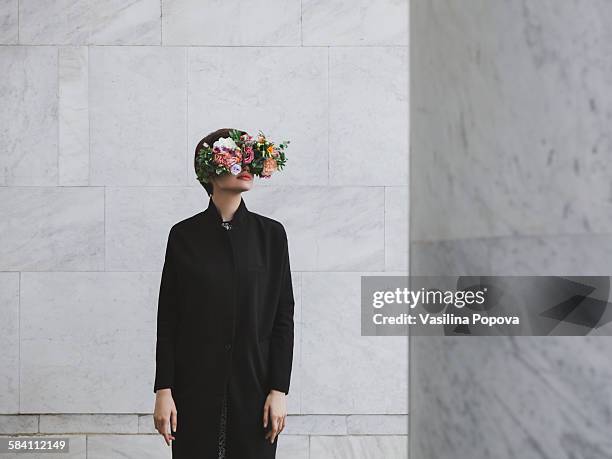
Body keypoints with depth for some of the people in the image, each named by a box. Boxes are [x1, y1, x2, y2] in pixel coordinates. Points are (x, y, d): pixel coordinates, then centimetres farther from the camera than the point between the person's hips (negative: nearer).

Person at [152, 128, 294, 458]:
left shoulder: (271, 234, 3)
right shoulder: (184, 234, 1)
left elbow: (283, 317, 2)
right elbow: (167, 319, 1)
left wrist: (279, 390, -4)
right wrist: (163, 390, -4)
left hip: (253, 384, 1)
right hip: (195, 384, 0)